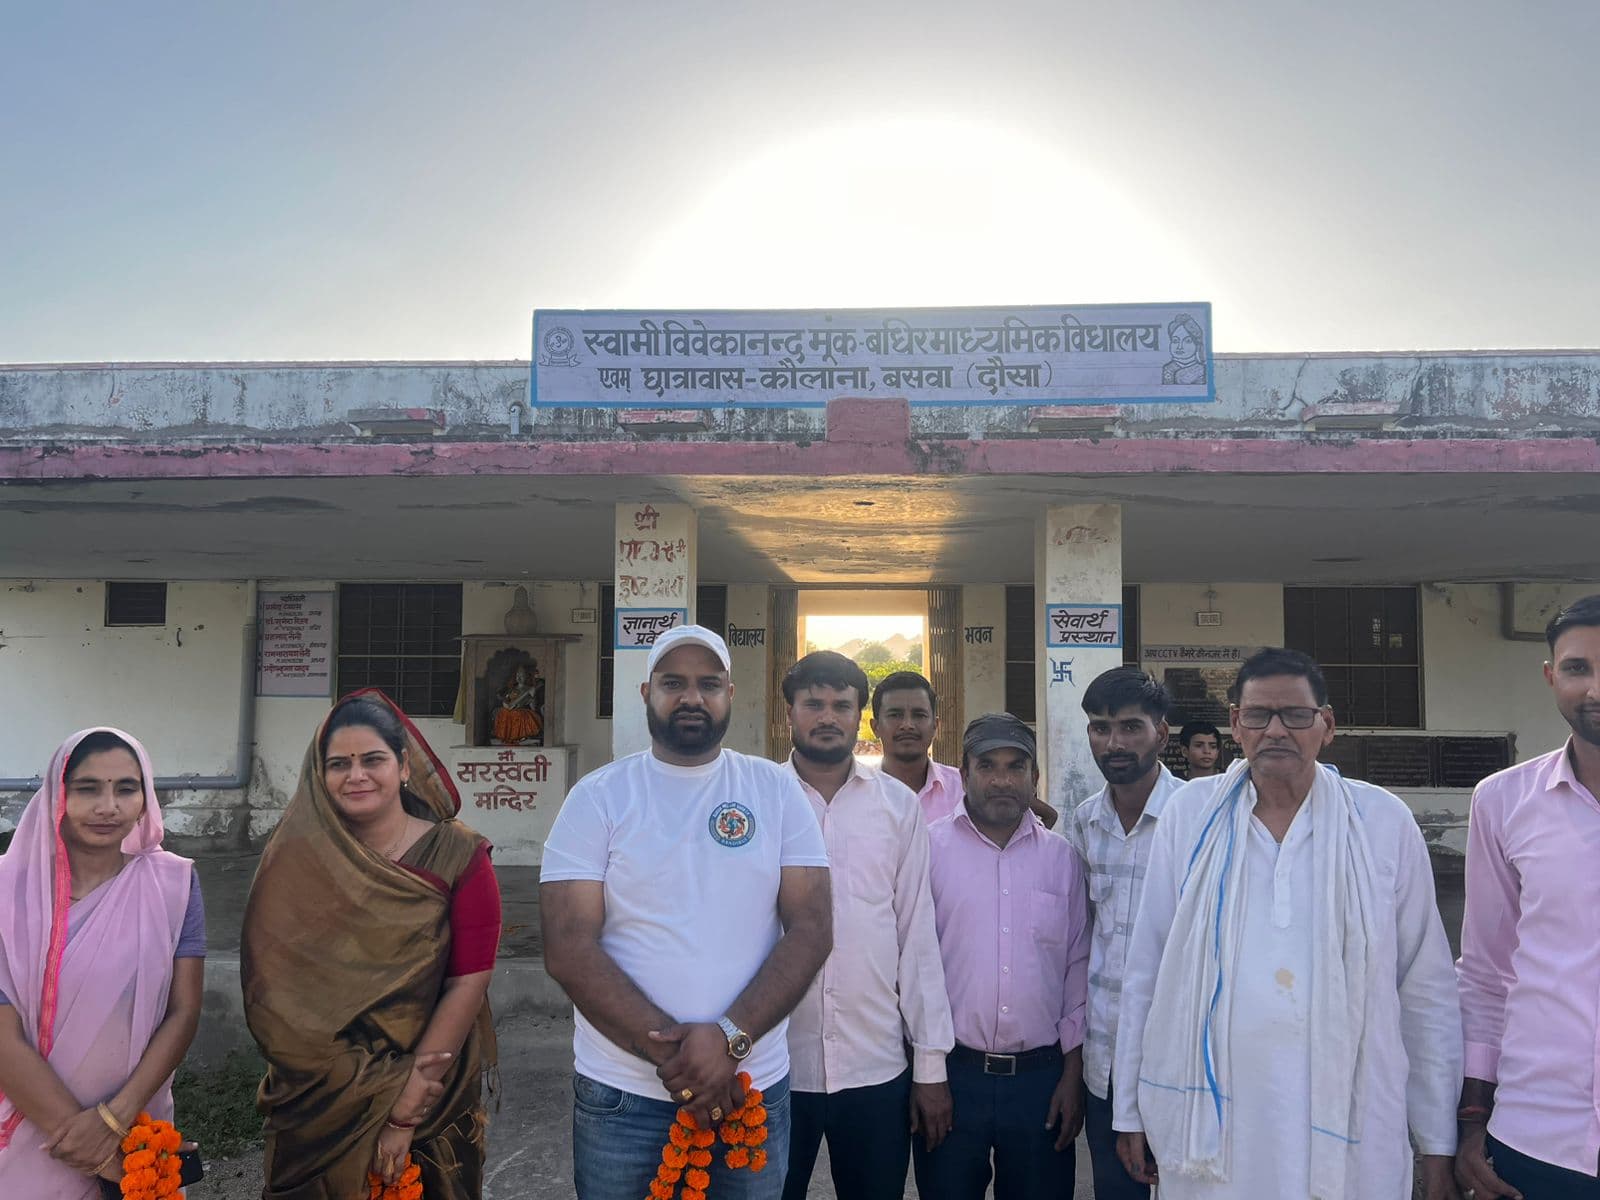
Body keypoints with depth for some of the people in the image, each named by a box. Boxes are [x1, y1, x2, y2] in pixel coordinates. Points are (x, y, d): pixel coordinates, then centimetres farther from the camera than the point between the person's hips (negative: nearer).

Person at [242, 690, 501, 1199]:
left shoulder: (459, 857, -9)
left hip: (435, 1099, -1)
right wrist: (378, 1092, -16)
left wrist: (406, 1110, -15)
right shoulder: (295, 858, -5)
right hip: (317, 1105, 1)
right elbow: (277, 990, -9)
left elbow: (469, 984, -12)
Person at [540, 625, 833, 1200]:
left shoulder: (776, 789, 1)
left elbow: (811, 930, -5)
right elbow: (569, 950, -9)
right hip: (621, 1097, -1)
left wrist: (730, 1037, -17)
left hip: (753, 1088, 1)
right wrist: (670, 1052, -17)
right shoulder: (597, 796, -3)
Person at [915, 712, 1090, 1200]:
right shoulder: (930, 848, -3)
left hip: (1041, 1076, 2)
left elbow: (1078, 967, 8)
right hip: (951, 1072, -2)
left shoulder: (1061, 857, 6)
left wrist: (1073, 1072, 6)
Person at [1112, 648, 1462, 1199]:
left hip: (1351, 1130, 0)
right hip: (1208, 1125, 1)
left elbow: (1427, 991, 4)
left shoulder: (1385, 822, -1)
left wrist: (1438, 1144, 5)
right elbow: (1145, 972, 3)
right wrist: (1130, 1111, 6)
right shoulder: (1189, 814, -1)